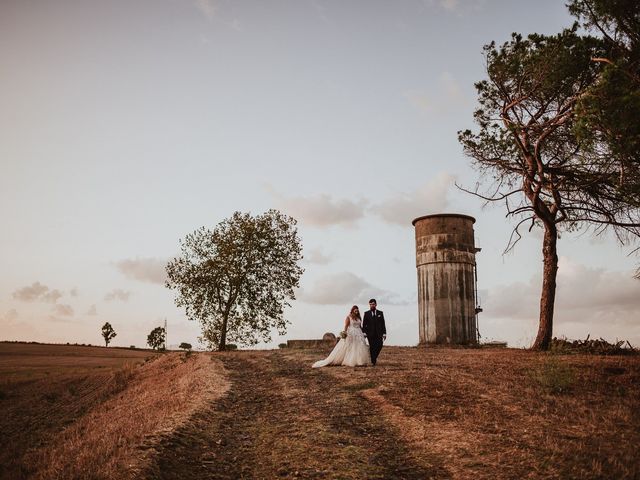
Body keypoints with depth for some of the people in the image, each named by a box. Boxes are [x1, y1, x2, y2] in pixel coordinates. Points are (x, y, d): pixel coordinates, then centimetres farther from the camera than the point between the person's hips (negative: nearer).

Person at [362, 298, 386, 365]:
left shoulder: (380, 313, 10)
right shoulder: (366, 313, 8)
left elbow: (383, 324, 8)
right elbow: (364, 324, 6)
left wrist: (384, 333, 2)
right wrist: (364, 333, -5)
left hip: (379, 333, 1)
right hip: (370, 334, -1)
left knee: (379, 345, -12)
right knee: (372, 347, -3)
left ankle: (374, 357, 13)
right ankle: (373, 361, 7)